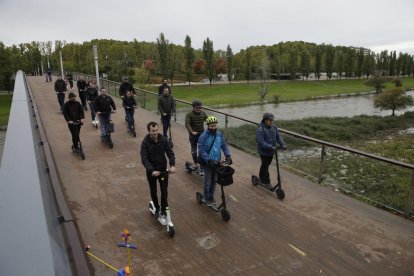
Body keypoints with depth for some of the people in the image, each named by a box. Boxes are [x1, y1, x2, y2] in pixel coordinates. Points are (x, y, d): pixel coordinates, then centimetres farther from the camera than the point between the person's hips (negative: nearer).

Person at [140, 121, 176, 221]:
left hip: (163, 169, 1)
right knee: (153, 191, 14)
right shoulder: (145, 142, -17)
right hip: (151, 171, -1)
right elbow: (144, 159, -23)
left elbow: (170, 153, -10)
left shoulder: (163, 140, -10)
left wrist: (172, 165, -27)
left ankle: (163, 211, 18)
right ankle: (157, 208, 37)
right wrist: (152, 170, -35)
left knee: (164, 190, 2)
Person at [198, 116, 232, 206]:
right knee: (208, 181, 7)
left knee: (214, 180, 16)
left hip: (216, 162, 5)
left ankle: (211, 196, 35)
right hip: (207, 163, -4)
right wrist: (209, 160, -27)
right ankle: (207, 198, 26)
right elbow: (202, 151, -20)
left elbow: (224, 145, 2)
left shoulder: (219, 134, -2)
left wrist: (228, 155, -12)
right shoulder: (203, 136, -17)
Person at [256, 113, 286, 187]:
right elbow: (260, 141, -29)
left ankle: (261, 178, 40)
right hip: (264, 152, -7)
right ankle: (267, 182, 13)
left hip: (271, 151, 7)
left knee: (265, 165, 21)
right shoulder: (260, 129, -21)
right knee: (265, 166, 1)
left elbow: (278, 137, 1)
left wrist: (283, 144, -17)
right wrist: (270, 147, -36)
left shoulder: (274, 128, 0)